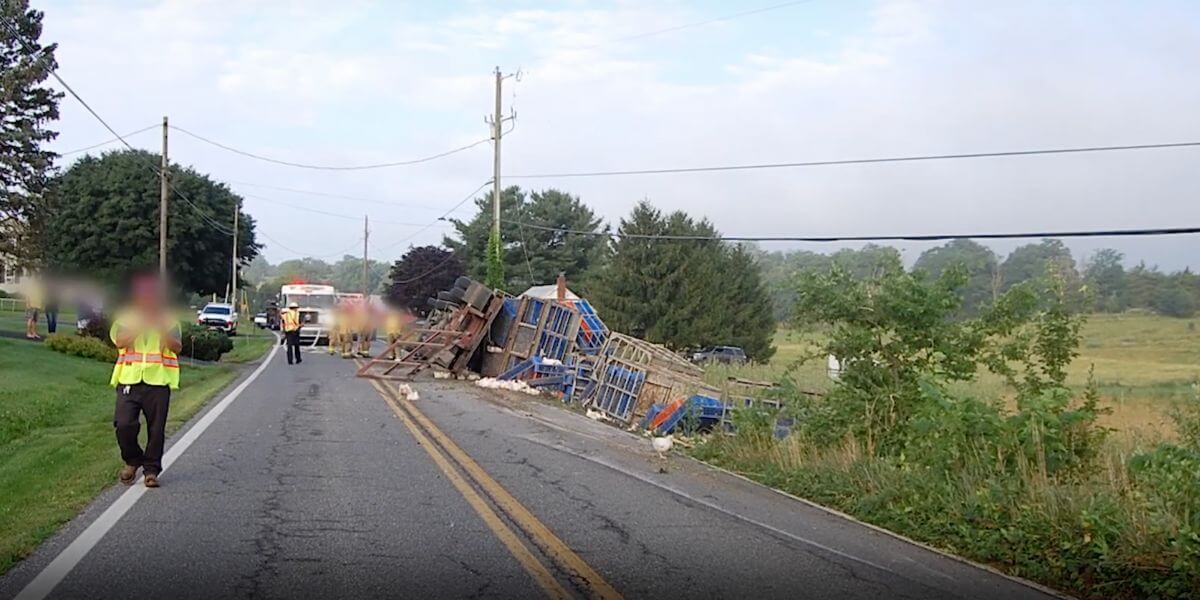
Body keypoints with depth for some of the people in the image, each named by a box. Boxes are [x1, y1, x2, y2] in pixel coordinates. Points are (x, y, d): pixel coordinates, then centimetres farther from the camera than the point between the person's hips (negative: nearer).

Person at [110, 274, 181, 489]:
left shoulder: (168, 320, 10)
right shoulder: (126, 318, 10)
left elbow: (177, 347, -4)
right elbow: (120, 342, -8)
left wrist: (162, 329, -16)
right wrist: (139, 325, -13)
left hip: (158, 381, 0)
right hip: (129, 380, 0)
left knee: (156, 428, 0)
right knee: (124, 424, -9)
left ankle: (151, 469, 12)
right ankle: (132, 461, 16)